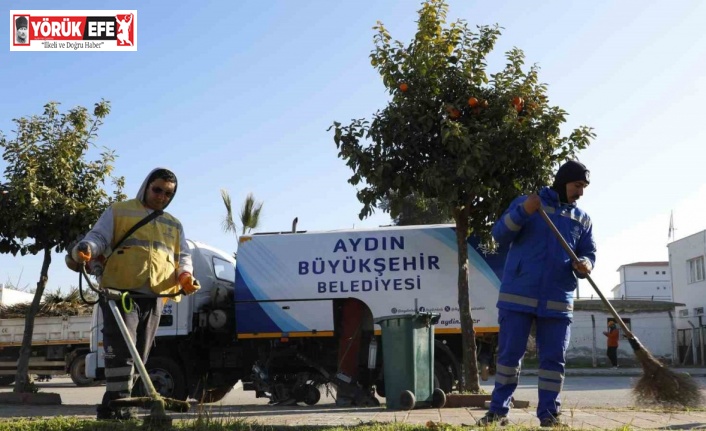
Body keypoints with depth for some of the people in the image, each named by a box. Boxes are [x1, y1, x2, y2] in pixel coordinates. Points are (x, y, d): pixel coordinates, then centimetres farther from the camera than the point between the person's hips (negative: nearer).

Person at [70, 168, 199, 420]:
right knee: (121, 348, -16)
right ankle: (118, 404, -17)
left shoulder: (174, 225, 26)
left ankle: (114, 405, 13)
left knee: (138, 354, 6)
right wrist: (86, 249, -22)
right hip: (120, 292, -5)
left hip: (155, 298, 5)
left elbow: (183, 256, 21)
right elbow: (98, 237, 3)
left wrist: (185, 274, -2)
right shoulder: (119, 212, 12)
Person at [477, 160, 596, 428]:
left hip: (558, 301, 3)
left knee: (554, 358, 3)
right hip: (517, 296, -3)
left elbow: (589, 254, 11)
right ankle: (498, 409, 7)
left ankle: (549, 413, 10)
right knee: (509, 354, 0)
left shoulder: (582, 220, 13)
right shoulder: (525, 203, 4)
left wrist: (584, 265, -14)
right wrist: (522, 212, -21)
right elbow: (500, 235, -4)